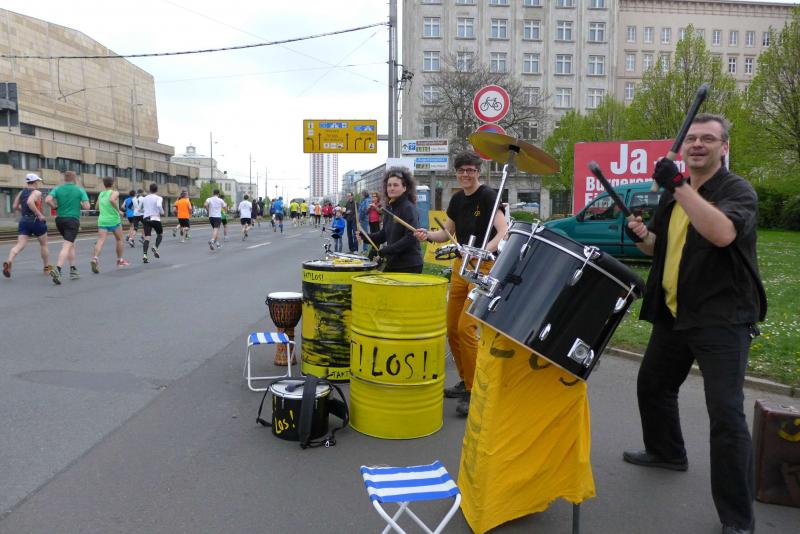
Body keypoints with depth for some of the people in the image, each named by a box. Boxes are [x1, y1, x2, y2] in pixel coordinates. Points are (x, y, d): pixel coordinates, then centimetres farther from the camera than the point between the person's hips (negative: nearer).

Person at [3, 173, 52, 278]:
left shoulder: (21, 192, 12)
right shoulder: (37, 192, -9)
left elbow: (14, 207, 13)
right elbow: (30, 202, -28)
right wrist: (39, 215, -23)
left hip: (24, 221, 5)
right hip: (36, 221, -5)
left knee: (20, 245, -5)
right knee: (43, 244, 14)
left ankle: (8, 262, -31)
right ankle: (47, 267, 24)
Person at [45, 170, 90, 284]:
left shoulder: (57, 189, 6)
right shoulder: (80, 190, -1)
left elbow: (48, 200, -11)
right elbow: (87, 206, -9)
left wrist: (56, 207, 6)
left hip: (60, 219, 5)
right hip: (73, 220, -5)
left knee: (71, 244, 19)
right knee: (67, 246, -11)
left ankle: (73, 270, 21)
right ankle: (57, 269, -28)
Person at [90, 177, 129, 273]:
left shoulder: (100, 194, 14)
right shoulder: (114, 193, -3)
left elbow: (97, 207, 24)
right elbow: (112, 200, -26)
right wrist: (118, 211, -16)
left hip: (102, 220, 4)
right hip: (114, 220, -4)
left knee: (101, 240, -8)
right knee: (120, 239, 16)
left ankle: (95, 258, -31)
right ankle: (120, 260, 23)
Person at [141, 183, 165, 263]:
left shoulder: (144, 198, 12)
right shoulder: (158, 198, -4)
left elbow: (141, 210, 16)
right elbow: (159, 205, -23)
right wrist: (162, 212, -7)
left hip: (146, 218, 4)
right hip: (155, 218, -4)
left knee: (147, 237, -2)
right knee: (160, 234, 19)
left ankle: (145, 255, -16)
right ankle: (155, 248, -6)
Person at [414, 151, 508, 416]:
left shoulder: (488, 196, -11)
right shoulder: (457, 199, 11)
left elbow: (504, 231, -21)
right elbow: (446, 233, 15)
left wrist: (485, 250, -39)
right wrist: (428, 235, -6)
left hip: (485, 267, -7)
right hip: (460, 265, 8)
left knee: (466, 327, -14)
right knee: (452, 328, 10)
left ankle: (475, 392, -3)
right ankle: (465, 382, 27)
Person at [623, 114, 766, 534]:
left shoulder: (738, 190, -10)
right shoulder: (672, 195, 12)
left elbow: (723, 233, -32)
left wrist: (679, 185, -33)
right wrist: (642, 235, -3)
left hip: (722, 318, -8)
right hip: (673, 312, 8)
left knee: (725, 413, -11)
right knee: (652, 385, 20)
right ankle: (666, 452, 44)